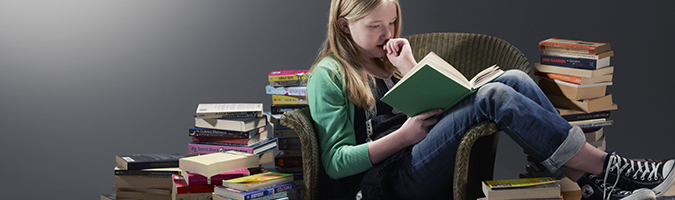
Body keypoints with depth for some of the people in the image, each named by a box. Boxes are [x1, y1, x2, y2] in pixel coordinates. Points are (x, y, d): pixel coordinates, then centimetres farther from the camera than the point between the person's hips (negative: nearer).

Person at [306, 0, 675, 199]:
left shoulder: (386, 60, 25)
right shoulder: (329, 76, 2)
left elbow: (434, 108, 17)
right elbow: (336, 162, -7)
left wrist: (407, 68, 5)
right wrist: (403, 136, -14)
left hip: (437, 166, 8)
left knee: (514, 80, -13)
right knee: (493, 96, -25)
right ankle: (604, 167, -20)